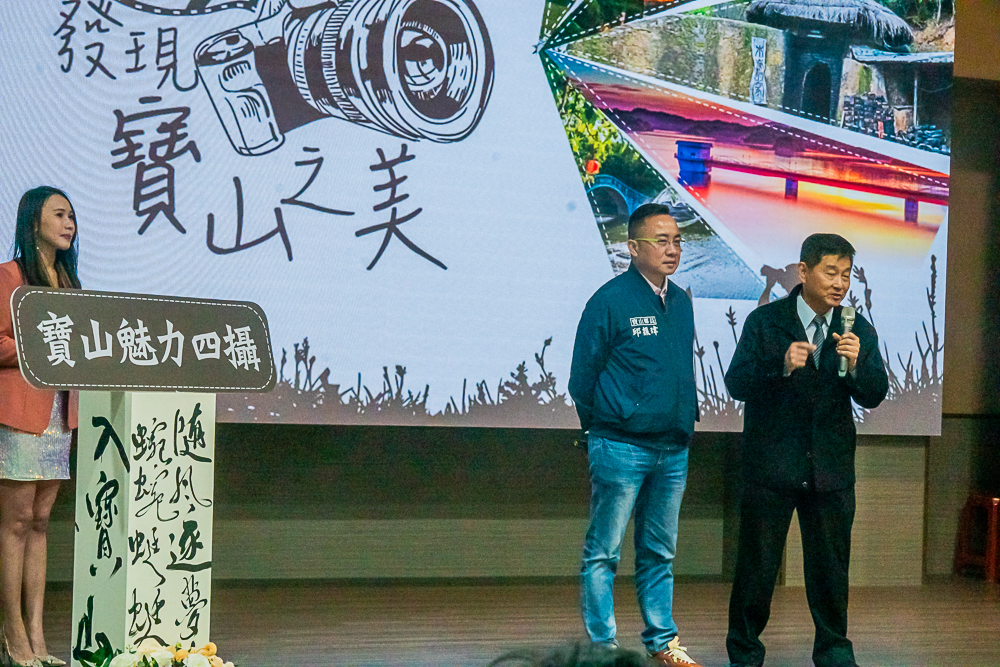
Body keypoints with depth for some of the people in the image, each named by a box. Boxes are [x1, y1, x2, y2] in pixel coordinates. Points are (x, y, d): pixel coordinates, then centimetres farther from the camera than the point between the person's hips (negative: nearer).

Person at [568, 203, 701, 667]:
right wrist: (600, 428, 1)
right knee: (603, 552, 0)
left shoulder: (681, 302, 10)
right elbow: (582, 375, -5)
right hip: (621, 447, -6)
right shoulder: (610, 300, -9)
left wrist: (686, 421, 12)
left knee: (659, 552, 14)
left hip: (673, 450, 6)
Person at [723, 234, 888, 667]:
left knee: (831, 564, 10)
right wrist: (781, 366, -28)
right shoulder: (764, 321, -4)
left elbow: (874, 396, -4)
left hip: (832, 468, 2)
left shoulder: (859, 330, 3)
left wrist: (855, 364, -24)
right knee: (757, 565, 5)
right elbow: (736, 384, -12)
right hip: (771, 465, -2)